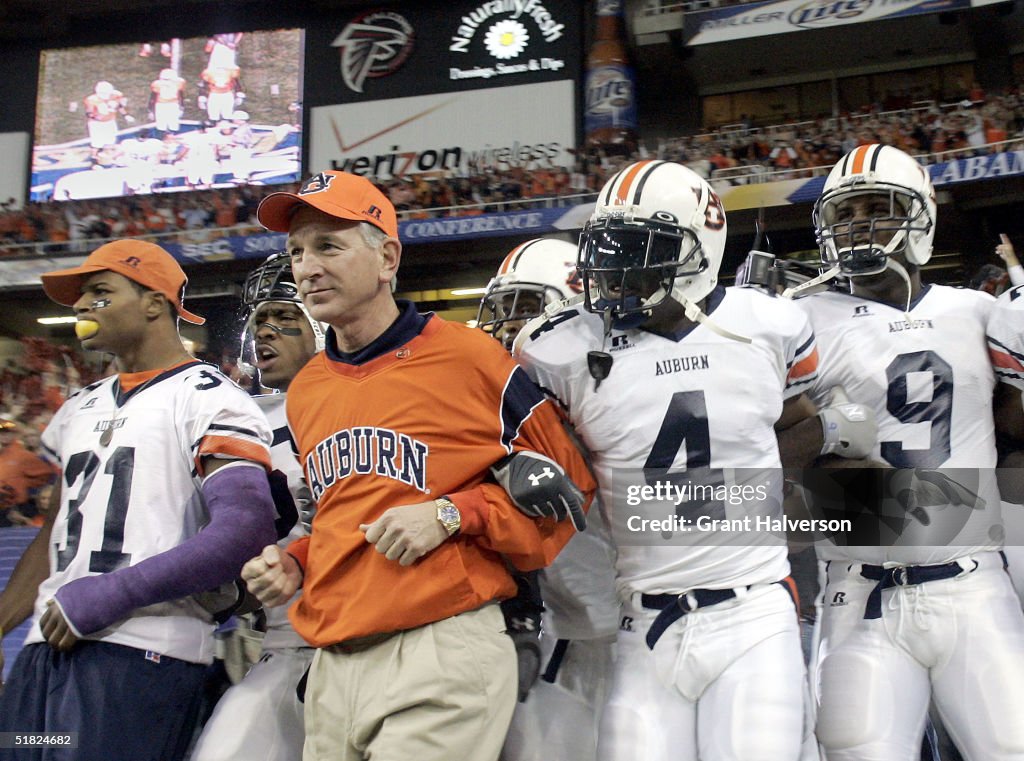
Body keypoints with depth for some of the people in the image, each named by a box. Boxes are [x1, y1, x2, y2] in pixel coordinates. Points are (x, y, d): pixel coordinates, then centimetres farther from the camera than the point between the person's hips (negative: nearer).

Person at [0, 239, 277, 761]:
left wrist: (113, 593, -18)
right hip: (49, 644, 8)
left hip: (139, 649, -7)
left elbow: (245, 532, -18)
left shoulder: (208, 399, -6)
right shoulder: (82, 409, 22)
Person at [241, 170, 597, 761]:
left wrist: (450, 515, -12)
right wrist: (295, 564, 11)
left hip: (444, 646, -6)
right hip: (333, 665, 6)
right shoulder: (305, 392, 16)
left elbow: (563, 488, -2)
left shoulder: (466, 357, -5)